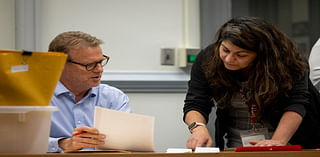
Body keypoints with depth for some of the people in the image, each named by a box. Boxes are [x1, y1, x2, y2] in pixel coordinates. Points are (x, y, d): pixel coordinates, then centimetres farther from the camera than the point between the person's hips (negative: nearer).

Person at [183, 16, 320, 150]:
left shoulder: (288, 62, -15)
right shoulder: (207, 58, -8)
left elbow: (296, 104, -23)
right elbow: (195, 103, -9)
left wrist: (278, 141, -38)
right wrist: (198, 128, -30)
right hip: (234, 148, 1)